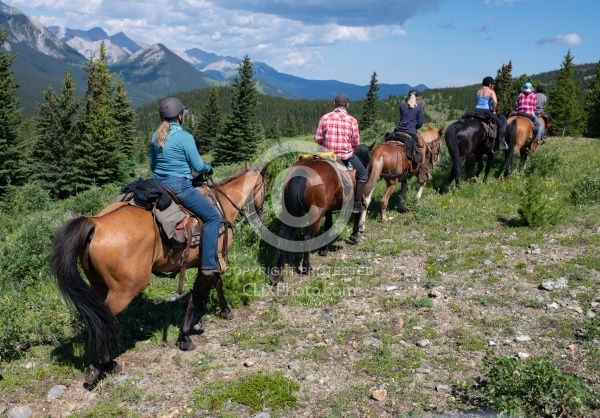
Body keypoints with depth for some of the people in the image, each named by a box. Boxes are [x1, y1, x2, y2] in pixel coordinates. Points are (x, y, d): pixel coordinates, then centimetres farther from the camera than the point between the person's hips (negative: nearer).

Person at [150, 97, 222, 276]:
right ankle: (209, 265, -5)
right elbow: (198, 166, -9)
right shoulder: (185, 137, -14)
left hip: (158, 184, 8)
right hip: (179, 186, -8)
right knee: (212, 217, 0)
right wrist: (209, 168, 12)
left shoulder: (156, 136, 8)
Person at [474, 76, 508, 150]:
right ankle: (501, 143, -3)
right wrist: (494, 110, -6)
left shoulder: (478, 91, 16)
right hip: (486, 111, -6)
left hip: (477, 111, 6)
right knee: (501, 124, 4)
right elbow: (495, 101, -20)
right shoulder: (491, 91, -4)